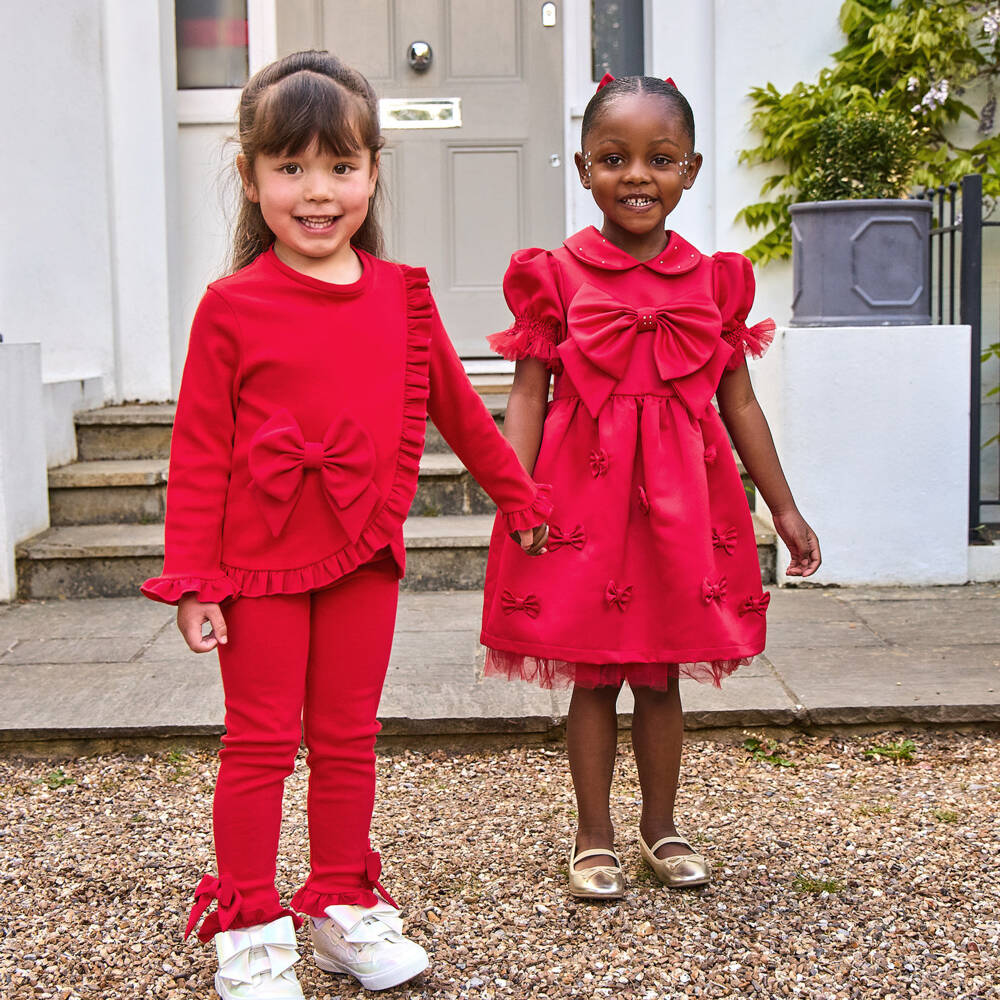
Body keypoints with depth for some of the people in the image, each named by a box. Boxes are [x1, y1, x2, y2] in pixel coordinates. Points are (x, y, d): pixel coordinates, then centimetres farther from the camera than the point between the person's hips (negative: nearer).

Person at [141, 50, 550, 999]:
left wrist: (518, 496, 24)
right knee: (260, 745, 6)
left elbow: (456, 407, 16)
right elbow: (198, 453, -5)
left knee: (347, 739, 13)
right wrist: (192, 579, -9)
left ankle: (345, 907, 28)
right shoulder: (232, 307, -6)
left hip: (364, 557, 3)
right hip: (260, 563, -3)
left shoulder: (400, 294, 4)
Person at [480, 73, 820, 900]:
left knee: (662, 676, 12)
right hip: (584, 492, -2)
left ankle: (661, 826, 30)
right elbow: (529, 393, -3)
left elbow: (739, 403, 10)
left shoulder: (714, 281, 5)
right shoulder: (556, 276, -2)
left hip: (681, 496, 2)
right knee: (593, 676, 7)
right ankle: (595, 838, 23)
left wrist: (784, 507, 11)